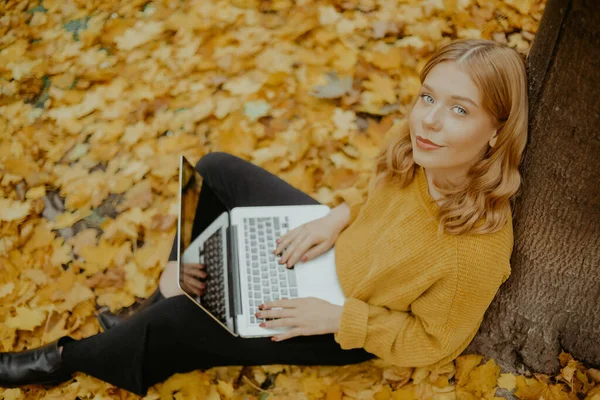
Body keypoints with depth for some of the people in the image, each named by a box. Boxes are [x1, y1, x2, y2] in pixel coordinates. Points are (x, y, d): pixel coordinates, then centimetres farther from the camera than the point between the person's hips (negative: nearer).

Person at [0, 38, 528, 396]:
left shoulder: (478, 246, -36)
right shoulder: (419, 143, -20)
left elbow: (431, 341, -19)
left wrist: (337, 318, -24)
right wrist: (339, 217, -12)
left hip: (345, 333, -6)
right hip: (334, 248, 7)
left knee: (173, 326, -9)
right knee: (217, 171, 5)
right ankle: (174, 292, 23)